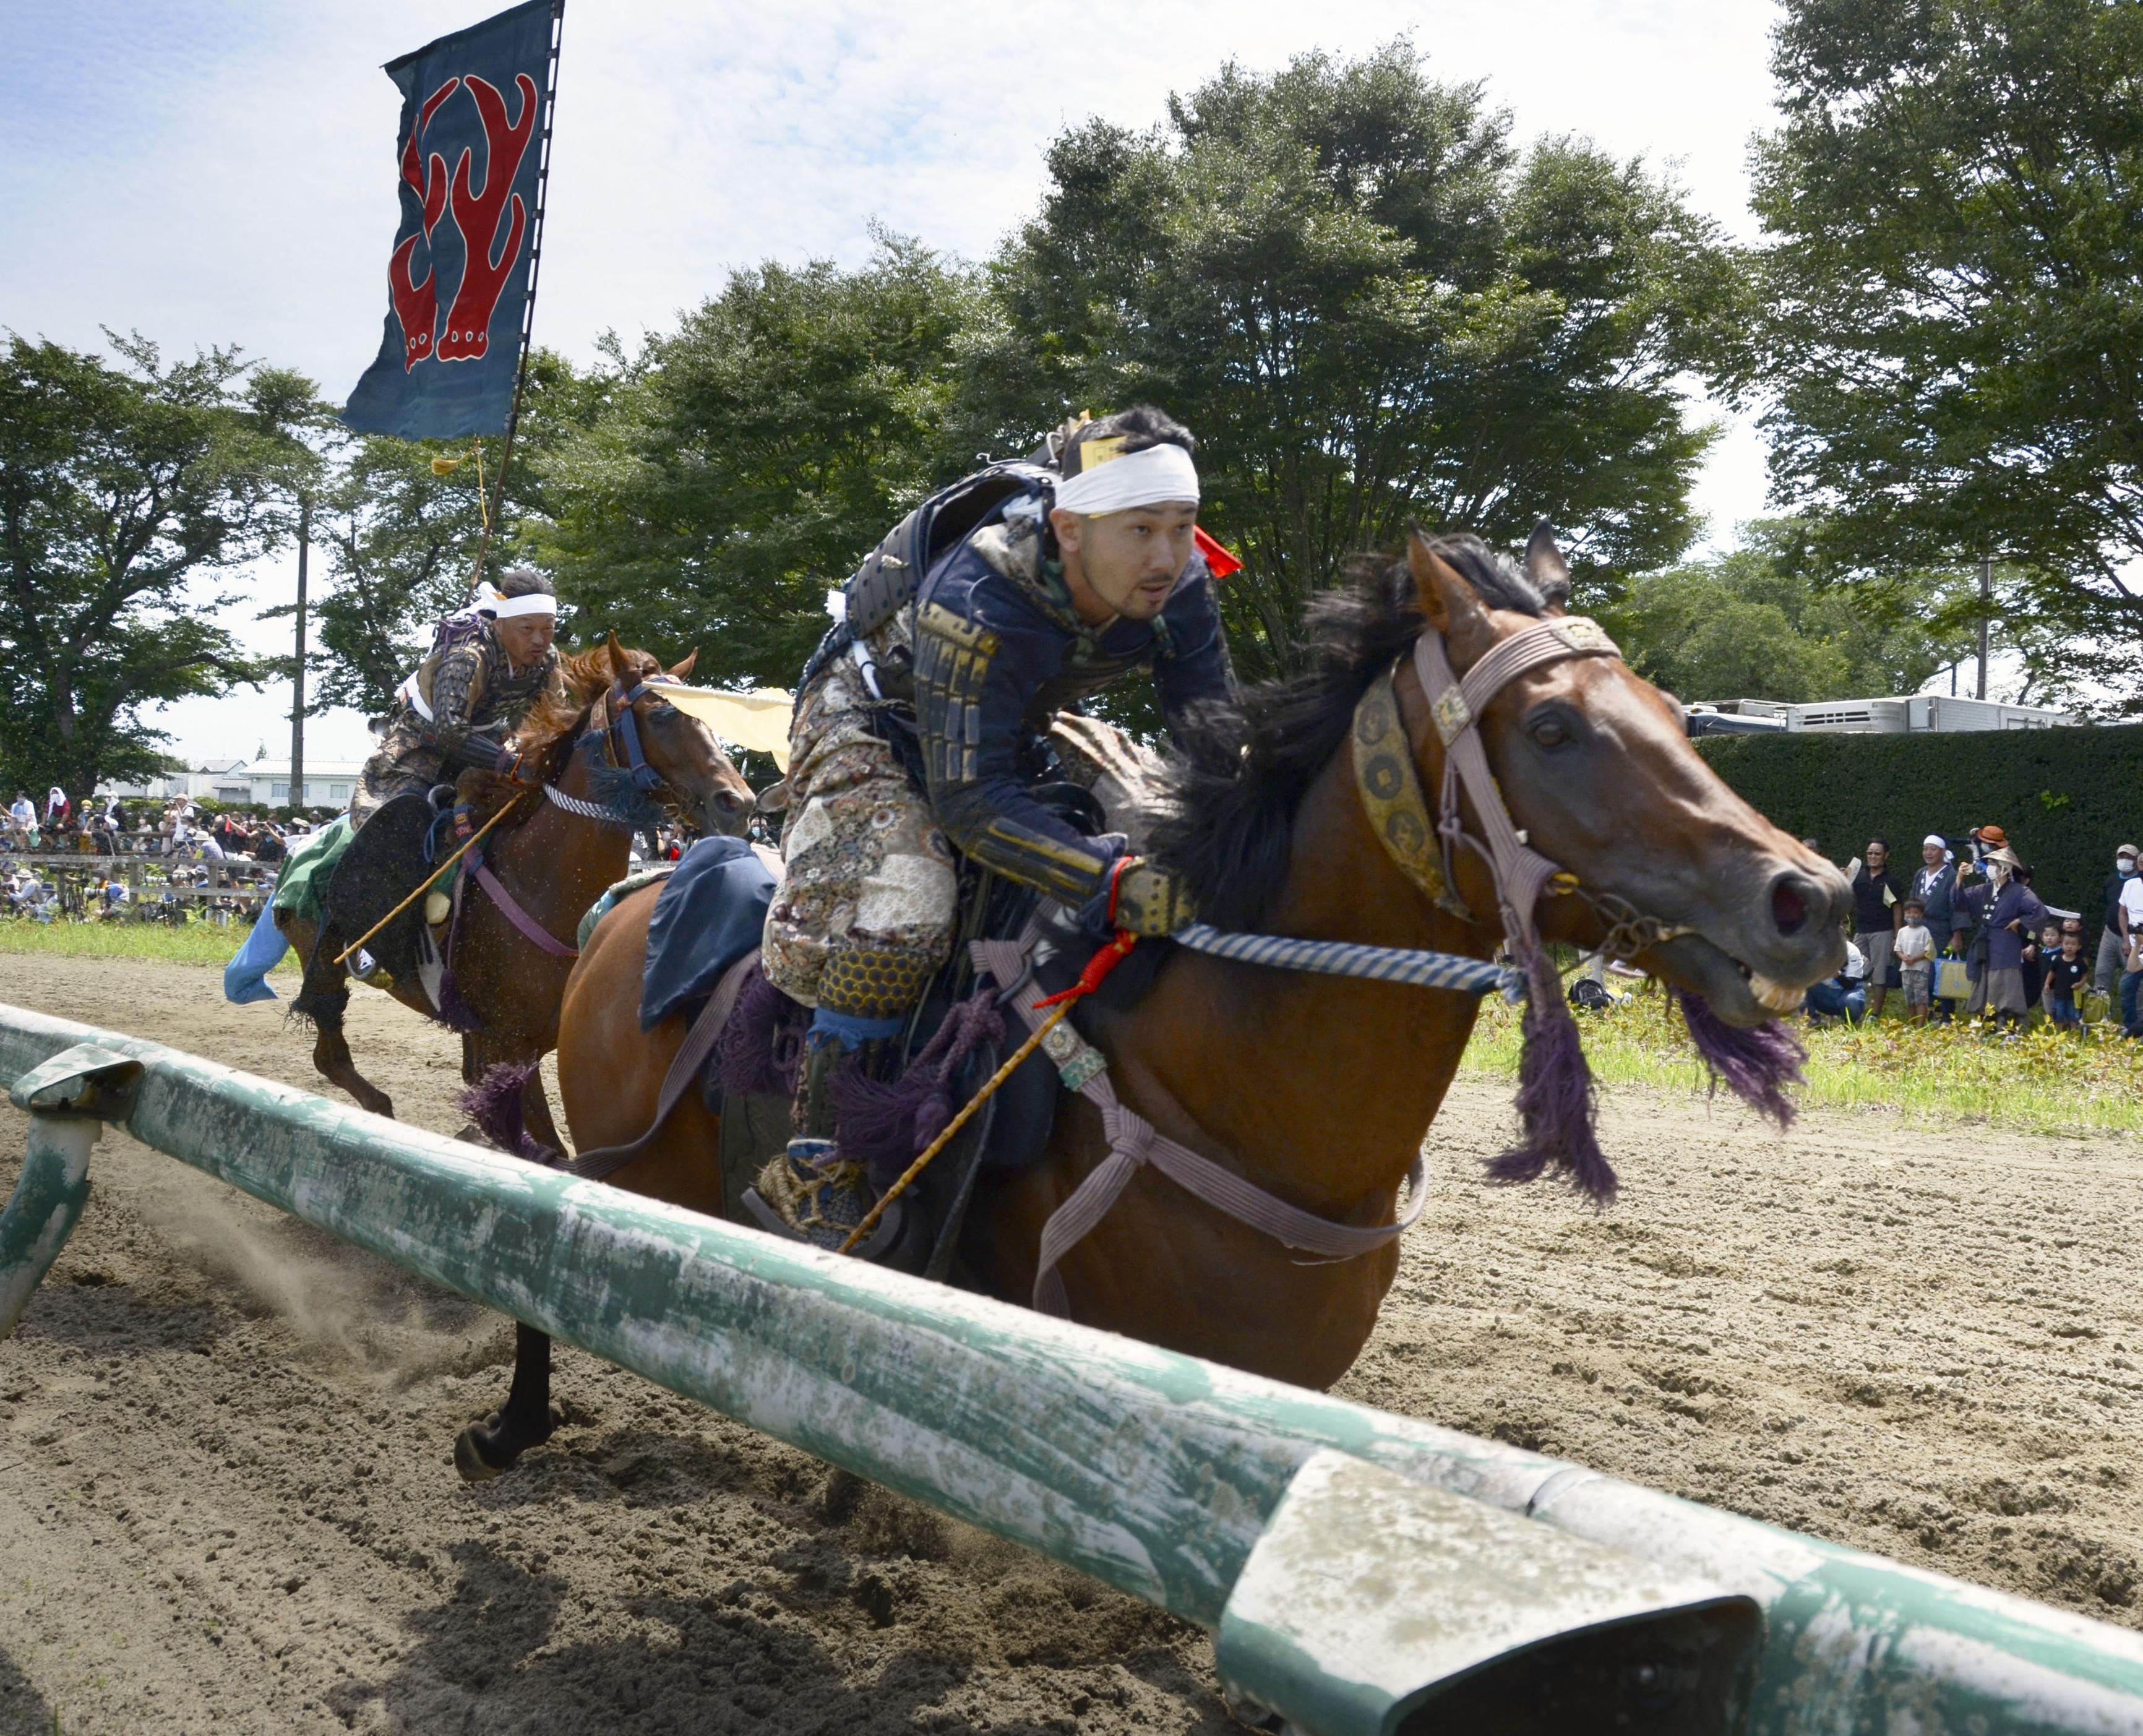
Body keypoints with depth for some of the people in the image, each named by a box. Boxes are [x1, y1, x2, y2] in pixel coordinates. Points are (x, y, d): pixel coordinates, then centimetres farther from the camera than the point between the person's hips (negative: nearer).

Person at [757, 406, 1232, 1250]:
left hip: (1013, 730, 7)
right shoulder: (976, 603, -40)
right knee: (897, 905, -31)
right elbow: (971, 800, -43)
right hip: (876, 724, -7)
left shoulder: (1179, 587, -22)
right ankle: (816, 1168, -21)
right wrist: (1119, 883, -55)